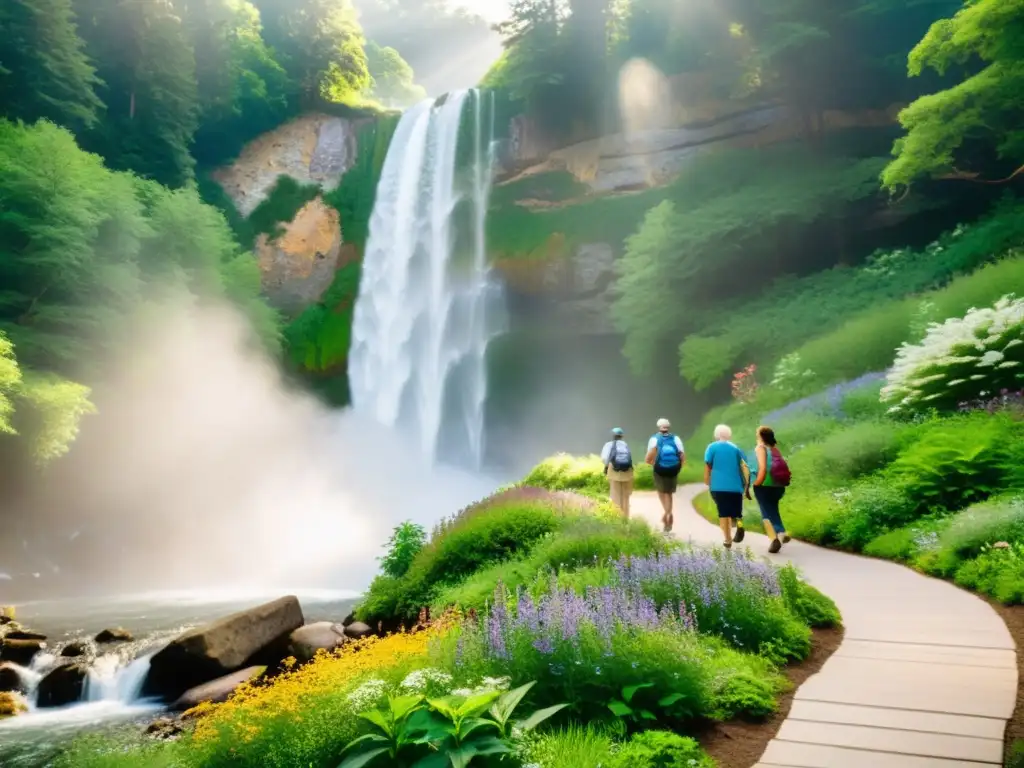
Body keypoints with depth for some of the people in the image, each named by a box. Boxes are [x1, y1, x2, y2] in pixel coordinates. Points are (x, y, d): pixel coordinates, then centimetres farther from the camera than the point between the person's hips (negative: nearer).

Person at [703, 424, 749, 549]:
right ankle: (738, 523, -21)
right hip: (735, 486, 2)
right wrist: (746, 487, 10)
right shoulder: (735, 448, 12)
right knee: (735, 512, 11)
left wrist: (707, 482, 6)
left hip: (719, 486, -2)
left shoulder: (712, 447, 3)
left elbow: (707, 467, -4)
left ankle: (728, 540, 0)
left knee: (723, 513, 6)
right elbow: (745, 467, 6)